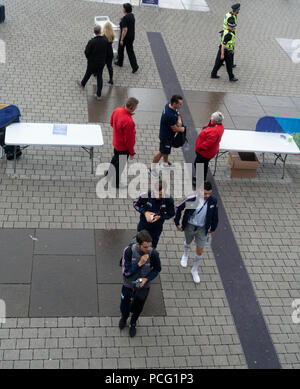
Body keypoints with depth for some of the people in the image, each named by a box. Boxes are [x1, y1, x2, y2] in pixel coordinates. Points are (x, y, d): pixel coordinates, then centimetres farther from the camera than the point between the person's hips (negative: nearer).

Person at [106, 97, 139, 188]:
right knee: (120, 165, 16)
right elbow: (128, 139, -28)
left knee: (115, 158, 33)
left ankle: (109, 174, 55)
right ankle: (116, 183, 39)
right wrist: (132, 152, -14)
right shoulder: (129, 122, -37)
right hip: (123, 147, -7)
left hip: (116, 142, 7)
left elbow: (112, 123, 6)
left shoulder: (116, 111, -14)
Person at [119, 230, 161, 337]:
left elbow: (157, 269, -7)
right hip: (128, 285, 0)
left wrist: (146, 278, -22)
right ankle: (124, 318, 57)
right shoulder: (128, 251, -29)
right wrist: (140, 263, -35)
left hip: (143, 286, 1)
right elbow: (126, 272, -23)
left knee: (138, 308, 22)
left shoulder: (153, 254, -26)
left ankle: (133, 324, 56)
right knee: (124, 306, 20)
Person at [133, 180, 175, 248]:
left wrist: (160, 217, -24)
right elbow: (136, 204, -8)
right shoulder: (146, 195, -25)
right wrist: (145, 212, -24)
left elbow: (171, 214, -6)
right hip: (143, 225, 0)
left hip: (156, 228, 1)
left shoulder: (169, 200, -21)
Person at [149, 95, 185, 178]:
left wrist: (179, 120, -11)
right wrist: (181, 129, -6)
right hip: (166, 136, -9)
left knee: (166, 150, 30)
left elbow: (177, 112, 8)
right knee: (162, 152, 9)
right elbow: (174, 128, -26)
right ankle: (152, 168, 26)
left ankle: (166, 163, 54)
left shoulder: (169, 104, -13)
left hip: (167, 133, 9)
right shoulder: (170, 115, -40)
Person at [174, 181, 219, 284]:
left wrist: (213, 228, 10)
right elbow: (178, 208, -9)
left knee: (200, 251, 6)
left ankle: (194, 270, 30)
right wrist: (177, 223, -4)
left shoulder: (213, 201, -17)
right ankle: (185, 255, 61)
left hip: (202, 228, 1)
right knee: (188, 242, 26)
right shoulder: (191, 199, -25)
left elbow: (214, 215, 0)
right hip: (190, 226, -1)